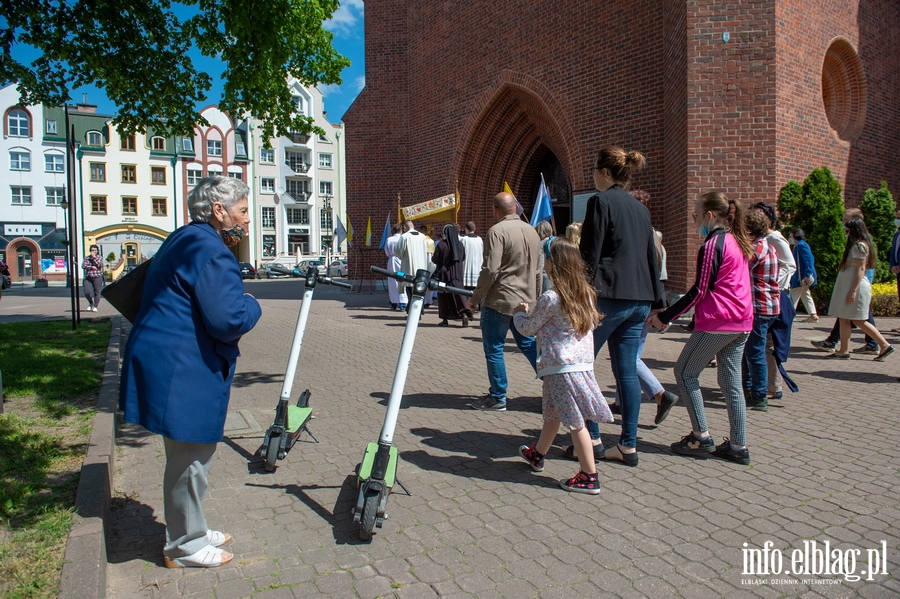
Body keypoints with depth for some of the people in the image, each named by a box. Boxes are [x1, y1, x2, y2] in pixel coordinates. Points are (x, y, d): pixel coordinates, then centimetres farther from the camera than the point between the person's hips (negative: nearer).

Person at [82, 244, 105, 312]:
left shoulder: (99, 258, 6)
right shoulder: (86, 258, 11)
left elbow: (99, 264, -12)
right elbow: (83, 266, 0)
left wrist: (94, 257, -10)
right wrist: (92, 267, -11)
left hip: (97, 277, -2)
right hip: (88, 277, 2)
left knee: (97, 292, -2)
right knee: (87, 292, -5)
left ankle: (95, 307, 7)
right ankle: (91, 303, 22)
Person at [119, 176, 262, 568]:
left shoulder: (184, 240, 15)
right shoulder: (211, 252, -18)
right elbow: (229, 320, -27)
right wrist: (252, 305, -6)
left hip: (167, 364, 11)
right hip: (182, 373, -11)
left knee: (188, 456, 21)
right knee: (190, 459, 3)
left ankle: (190, 531, 37)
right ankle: (185, 547, 20)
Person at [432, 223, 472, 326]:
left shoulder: (441, 245, -13)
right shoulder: (460, 245, 1)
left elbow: (435, 259, -8)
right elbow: (463, 258, 15)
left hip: (444, 274, -3)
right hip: (457, 274, 3)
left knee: (444, 296, 7)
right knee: (458, 294, 5)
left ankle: (445, 319, 10)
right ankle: (464, 314, -14)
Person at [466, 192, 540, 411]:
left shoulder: (497, 231, -13)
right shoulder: (531, 231, 11)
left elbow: (490, 270, -20)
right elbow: (537, 271, 16)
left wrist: (475, 298, -10)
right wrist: (535, 298, 24)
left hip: (500, 300, -7)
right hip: (525, 301, 8)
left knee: (494, 349, 3)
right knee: (529, 345, 18)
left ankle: (497, 398, 10)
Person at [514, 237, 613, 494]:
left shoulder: (550, 298, -16)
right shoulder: (585, 292, 5)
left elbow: (528, 328, -4)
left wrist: (519, 313, 18)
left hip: (562, 367, -8)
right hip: (583, 362, 8)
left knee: (574, 421, -1)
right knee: (552, 413, 23)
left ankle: (589, 477, 6)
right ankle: (537, 454, 41)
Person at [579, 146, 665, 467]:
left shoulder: (601, 201, -7)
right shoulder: (640, 208, 15)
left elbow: (590, 254, -13)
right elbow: (651, 257, 18)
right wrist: (657, 300, 22)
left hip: (608, 296, -8)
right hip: (639, 299, 8)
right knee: (627, 371, 9)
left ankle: (592, 438, 8)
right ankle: (628, 446, 13)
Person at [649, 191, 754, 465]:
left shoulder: (713, 244, -12)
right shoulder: (738, 242, 15)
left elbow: (700, 291, -15)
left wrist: (664, 317, -11)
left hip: (717, 322, -9)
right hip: (741, 322, 9)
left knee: (685, 372, 3)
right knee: (731, 382, 11)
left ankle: (701, 438, 5)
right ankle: (738, 446, 13)